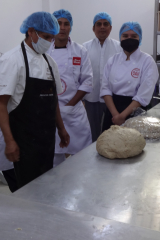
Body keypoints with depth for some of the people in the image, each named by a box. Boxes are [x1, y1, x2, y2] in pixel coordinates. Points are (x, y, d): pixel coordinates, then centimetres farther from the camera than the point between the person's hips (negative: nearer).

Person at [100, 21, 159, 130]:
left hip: (135, 113, -3)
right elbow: (106, 88, -1)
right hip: (112, 112, 3)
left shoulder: (147, 61, -7)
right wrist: (115, 113, -13)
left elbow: (144, 95, -14)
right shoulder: (113, 60, 4)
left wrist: (123, 115, -19)